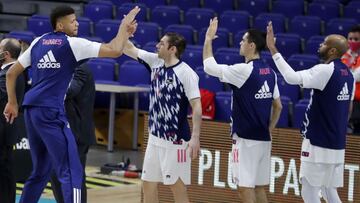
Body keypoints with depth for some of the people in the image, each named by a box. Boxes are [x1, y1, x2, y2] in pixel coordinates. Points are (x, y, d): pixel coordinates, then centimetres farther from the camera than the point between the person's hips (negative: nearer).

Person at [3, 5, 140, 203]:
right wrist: (124, 26, 6)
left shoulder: (38, 42, 16)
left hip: (31, 110, 8)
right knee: (71, 172, -9)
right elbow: (115, 50, -9)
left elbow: (11, 73, 20)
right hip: (51, 112, -8)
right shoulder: (72, 44, -4)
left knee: (40, 171, 20)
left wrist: (12, 103, 29)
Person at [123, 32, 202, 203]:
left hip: (175, 140, -8)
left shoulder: (186, 73, -15)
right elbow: (129, 50, 14)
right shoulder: (155, 62, 6)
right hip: (155, 137, 8)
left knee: (178, 187, -3)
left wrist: (195, 138, -24)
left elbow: (196, 106, -17)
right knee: (148, 185, 10)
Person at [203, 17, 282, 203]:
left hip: (246, 139, -8)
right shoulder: (270, 73, 9)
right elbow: (278, 106, 15)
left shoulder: (244, 70, -15)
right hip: (264, 139, 8)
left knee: (245, 187, -4)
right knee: (259, 187, 12)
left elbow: (209, 66, -10)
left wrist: (208, 39, 2)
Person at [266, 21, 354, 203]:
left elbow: (291, 77, -26)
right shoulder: (347, 75, 10)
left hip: (318, 143, -8)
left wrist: (272, 48, -22)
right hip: (337, 145, 8)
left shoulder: (325, 71, -17)